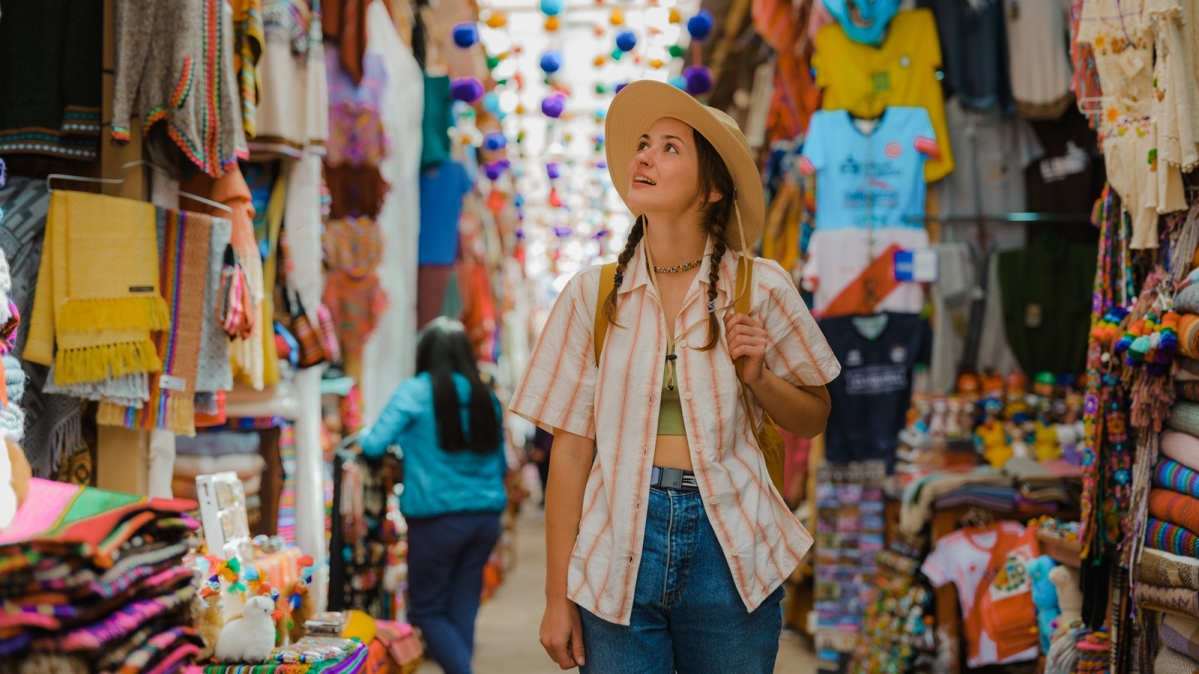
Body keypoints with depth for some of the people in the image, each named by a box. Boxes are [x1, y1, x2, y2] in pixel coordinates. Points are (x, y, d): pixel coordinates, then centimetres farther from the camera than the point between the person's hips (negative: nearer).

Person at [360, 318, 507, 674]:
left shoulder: (417, 391, -8)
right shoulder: (486, 397, 6)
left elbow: (373, 445, -10)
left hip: (437, 518, -4)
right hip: (486, 516, 5)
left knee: (427, 609, 7)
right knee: (462, 608, 12)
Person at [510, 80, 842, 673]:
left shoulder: (759, 288, -1)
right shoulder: (594, 293, -1)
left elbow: (812, 419, 11)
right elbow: (570, 449, 0)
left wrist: (758, 377, -10)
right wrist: (558, 597, 0)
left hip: (728, 550, 0)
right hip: (617, 551, 0)